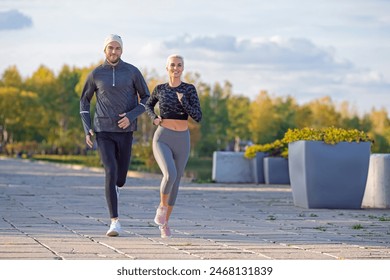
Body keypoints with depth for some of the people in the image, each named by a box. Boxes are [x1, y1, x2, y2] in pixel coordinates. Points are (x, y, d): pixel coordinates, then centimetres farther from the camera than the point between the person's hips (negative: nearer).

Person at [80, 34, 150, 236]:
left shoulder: (132, 72, -1)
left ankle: (114, 190, 51)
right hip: (103, 132, -1)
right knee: (110, 173, -18)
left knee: (120, 177, 10)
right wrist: (87, 130, 1)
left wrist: (131, 116, -14)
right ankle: (115, 222, -17)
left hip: (125, 131, 1)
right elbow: (84, 101, 13)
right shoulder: (96, 74, 1)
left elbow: (146, 99, 5)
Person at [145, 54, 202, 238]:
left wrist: (183, 101, -21)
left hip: (182, 141, 2)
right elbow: (149, 105, 21)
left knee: (175, 183, 10)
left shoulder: (190, 89, -1)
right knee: (170, 175, -27)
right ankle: (162, 206, 0)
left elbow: (197, 118, -8)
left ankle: (164, 222, 30)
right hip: (162, 140, -2)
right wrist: (154, 119, 0)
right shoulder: (160, 89, 1)